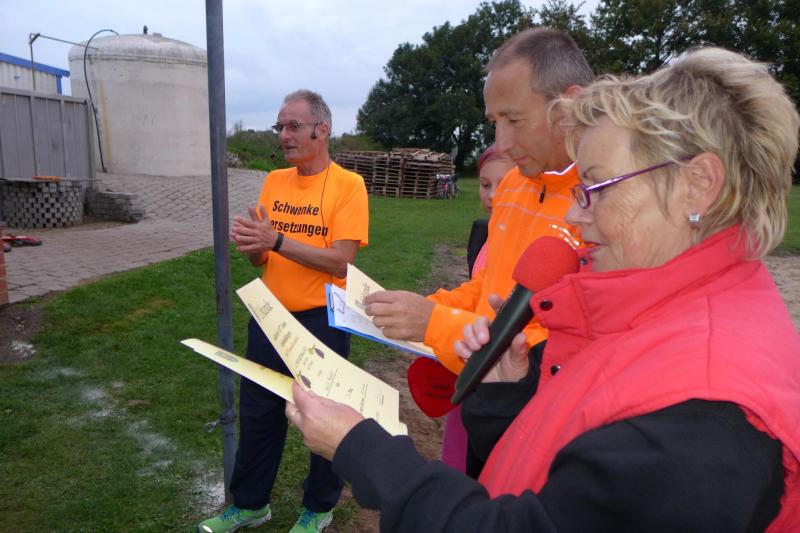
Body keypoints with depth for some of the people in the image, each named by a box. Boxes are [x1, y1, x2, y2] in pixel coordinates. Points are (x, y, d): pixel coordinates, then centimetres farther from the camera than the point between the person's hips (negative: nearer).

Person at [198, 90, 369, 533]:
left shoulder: (348, 185, -11)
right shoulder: (274, 181, 6)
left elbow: (339, 262, -20)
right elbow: (260, 259, 6)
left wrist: (276, 239, -24)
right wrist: (251, 243, -16)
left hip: (321, 320, -5)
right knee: (257, 413, 16)